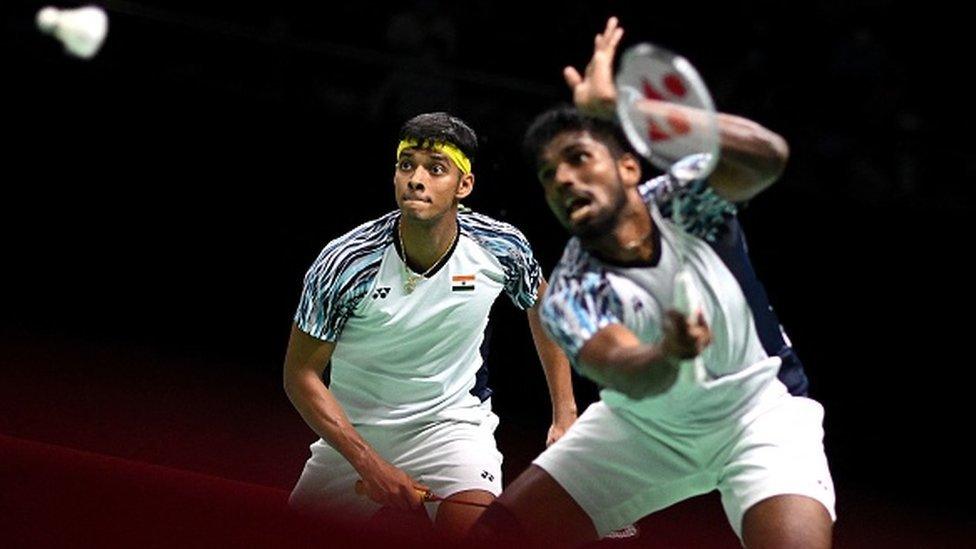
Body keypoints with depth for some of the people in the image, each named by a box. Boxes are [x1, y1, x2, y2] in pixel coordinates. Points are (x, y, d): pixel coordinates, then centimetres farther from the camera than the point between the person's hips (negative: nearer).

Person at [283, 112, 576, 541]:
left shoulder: (500, 248, -14)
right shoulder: (344, 264, -20)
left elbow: (543, 305, 9)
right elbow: (301, 375, -13)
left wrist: (564, 416, 7)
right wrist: (369, 464, -22)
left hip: (453, 422, -1)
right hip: (353, 432, 1)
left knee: (475, 532, -29)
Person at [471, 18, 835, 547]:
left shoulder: (681, 200, -21)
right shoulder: (568, 299, -21)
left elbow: (767, 155, -42)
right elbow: (627, 373, -40)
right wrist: (668, 355, -65)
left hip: (759, 413, -2)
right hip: (640, 427, 2)